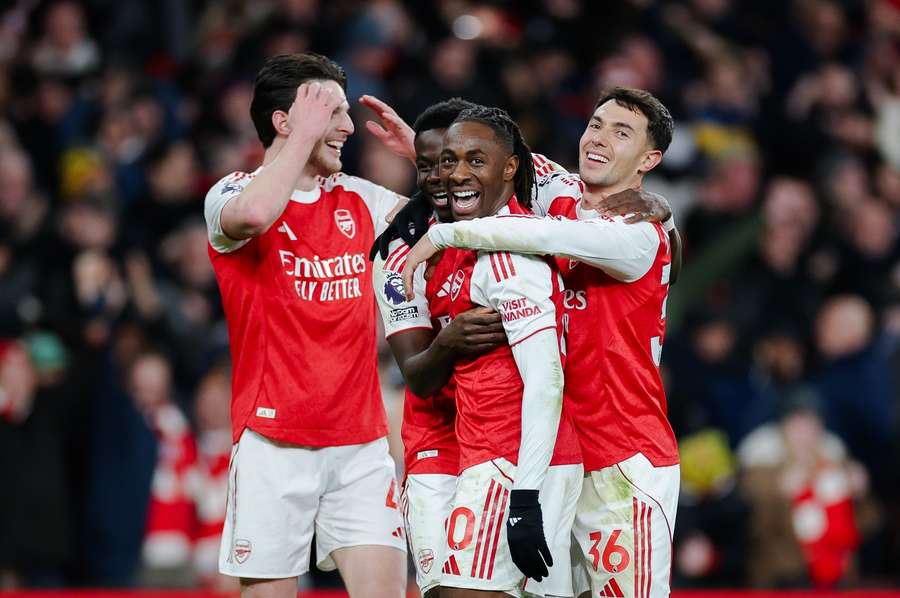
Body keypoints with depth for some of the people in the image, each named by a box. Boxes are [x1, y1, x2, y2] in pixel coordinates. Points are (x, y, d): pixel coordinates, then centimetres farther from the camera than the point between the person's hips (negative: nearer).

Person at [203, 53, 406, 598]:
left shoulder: (359, 198, 12)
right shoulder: (234, 193, -4)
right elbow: (252, 214, -28)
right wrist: (305, 135, -16)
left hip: (362, 442, 4)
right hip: (273, 444, -4)